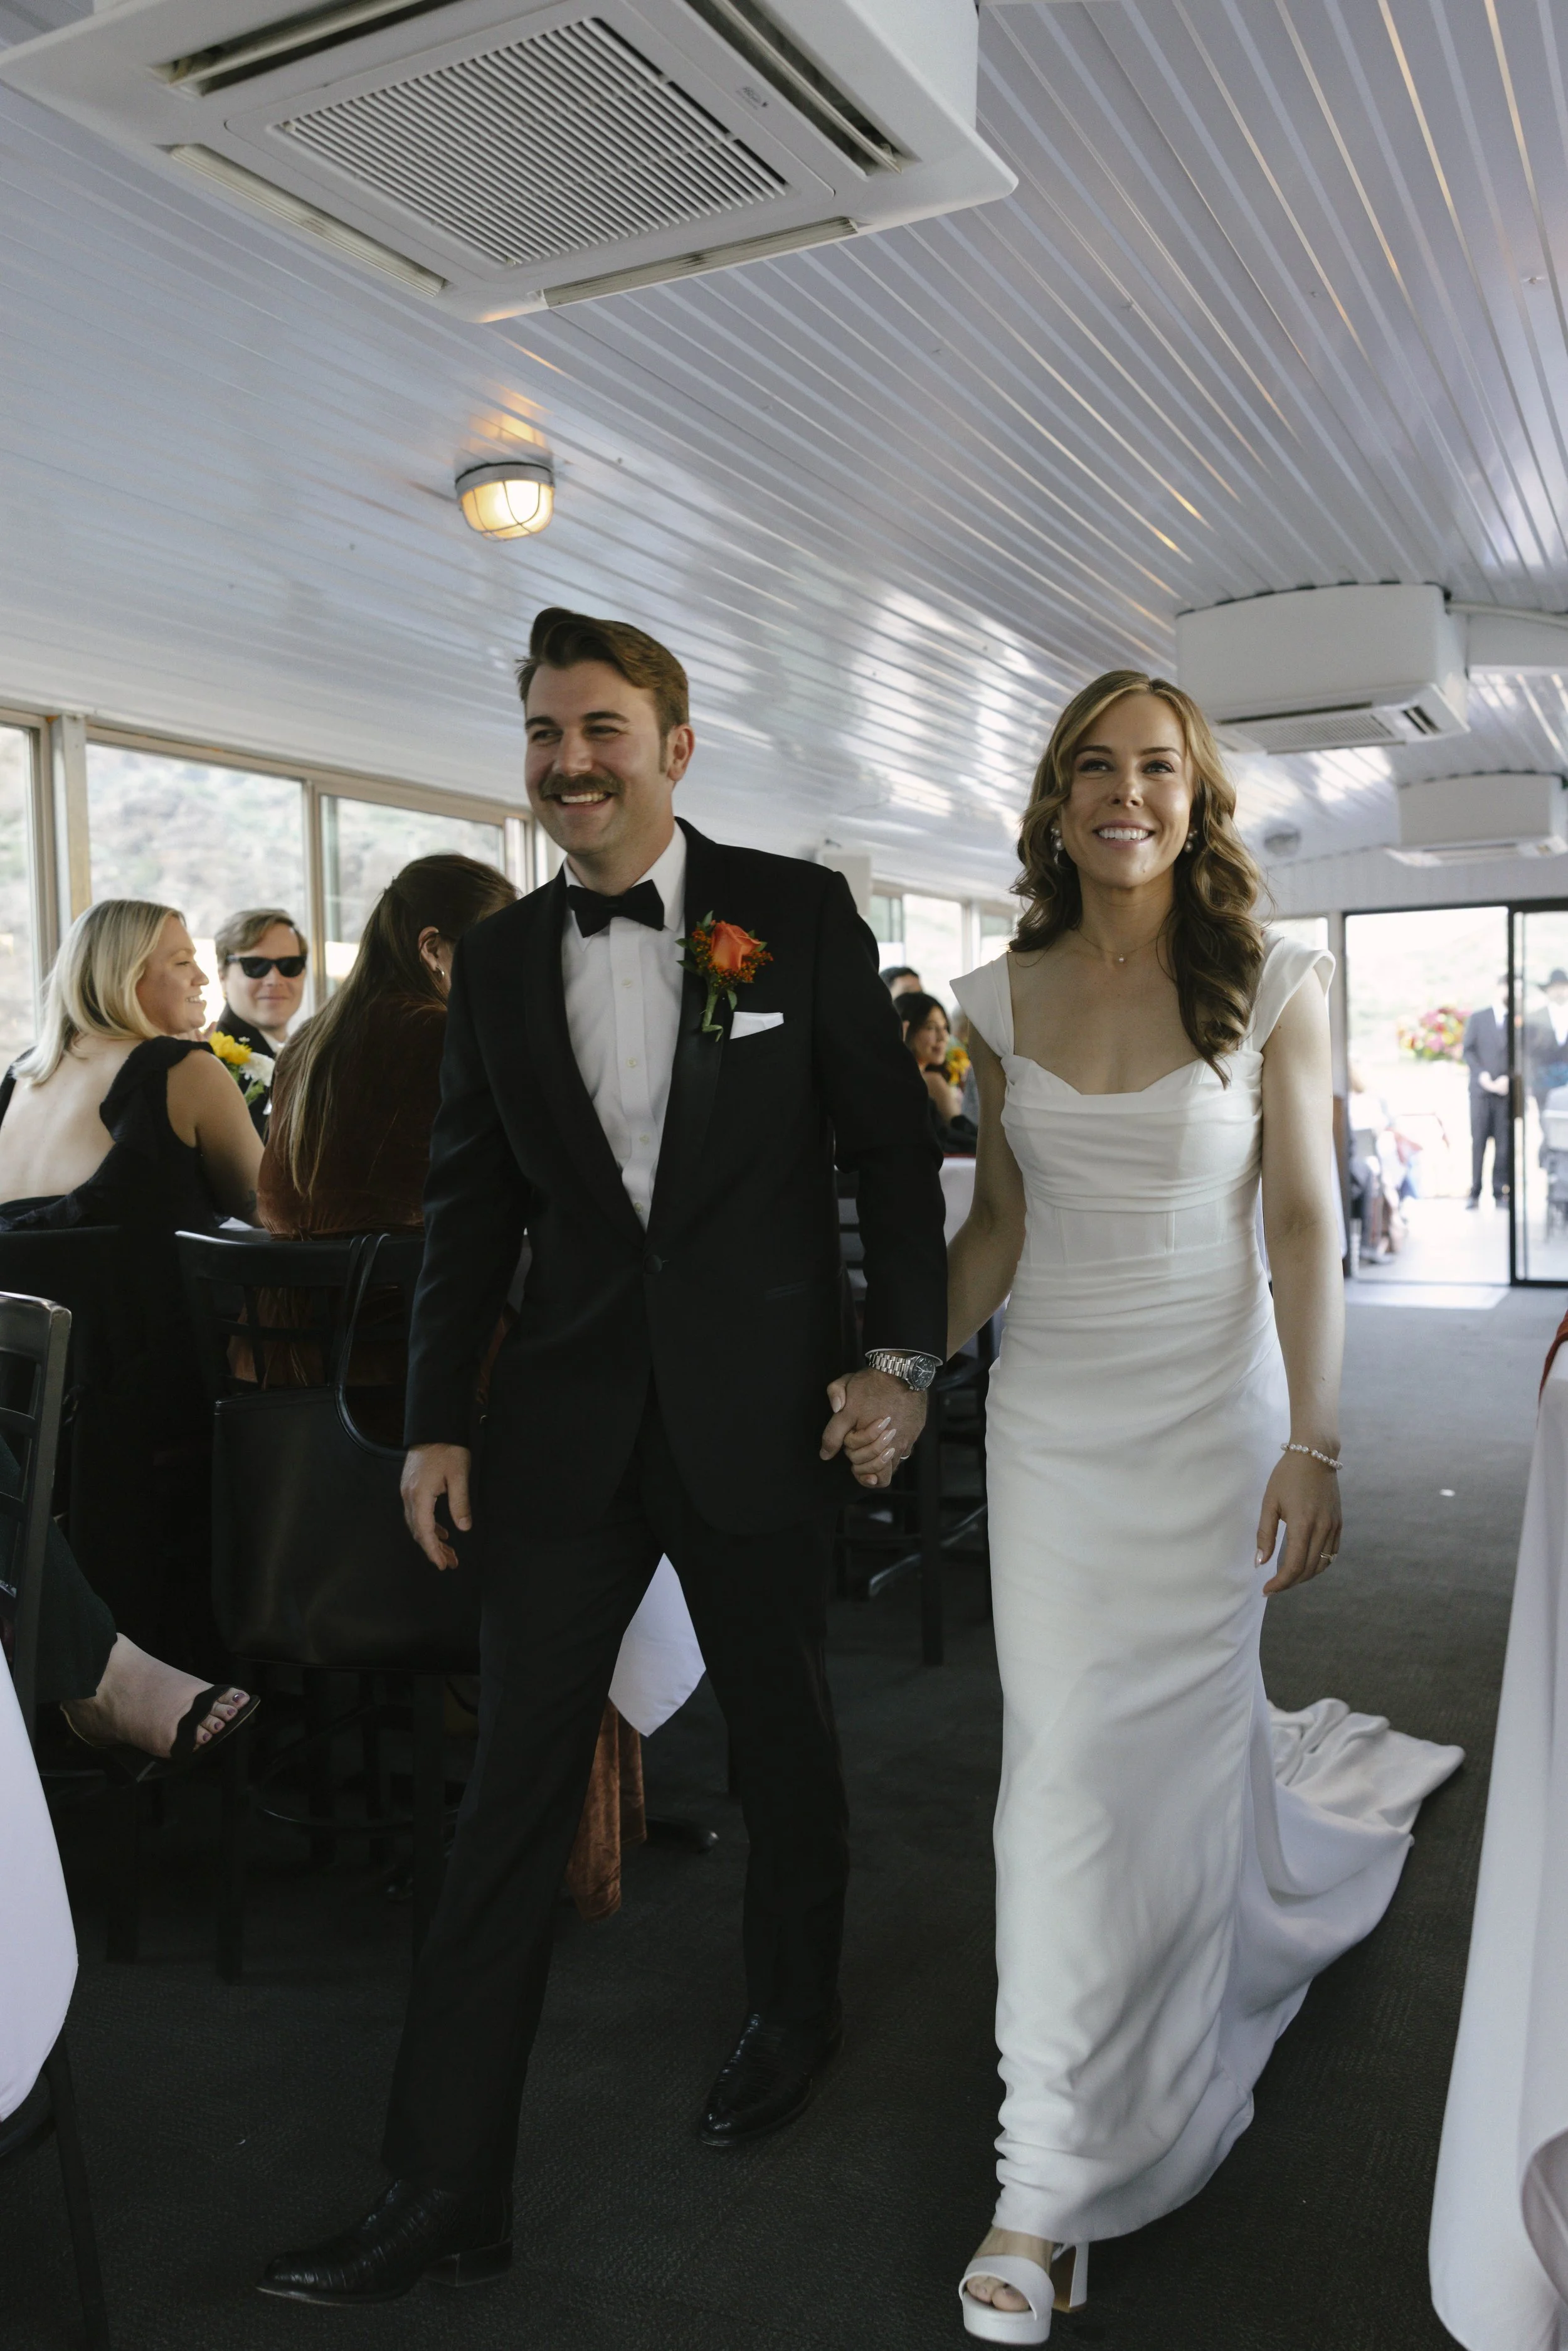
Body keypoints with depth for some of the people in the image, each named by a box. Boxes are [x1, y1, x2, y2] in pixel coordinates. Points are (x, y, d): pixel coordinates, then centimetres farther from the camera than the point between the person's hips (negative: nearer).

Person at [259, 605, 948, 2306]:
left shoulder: (797, 914, -3)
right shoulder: (499, 960, 5)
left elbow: (891, 1141, -1)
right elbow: (470, 1204, 8)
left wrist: (901, 1359, -6)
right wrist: (435, 1420, 4)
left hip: (757, 1415, -2)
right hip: (567, 1427, 2)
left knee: (783, 1746, 17)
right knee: (512, 1794, 5)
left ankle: (793, 2018, 44)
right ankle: (444, 2194, 17)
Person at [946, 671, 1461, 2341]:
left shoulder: (1270, 989, -5)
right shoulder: (1002, 1001, 3)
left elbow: (1303, 1227, -7)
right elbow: (998, 1221, 9)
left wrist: (1314, 1448, -11)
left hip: (1207, 1413, -2)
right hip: (1048, 1413, 2)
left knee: (1175, 1736, 8)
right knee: (1064, 1761, 3)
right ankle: (1051, 2180, 20)